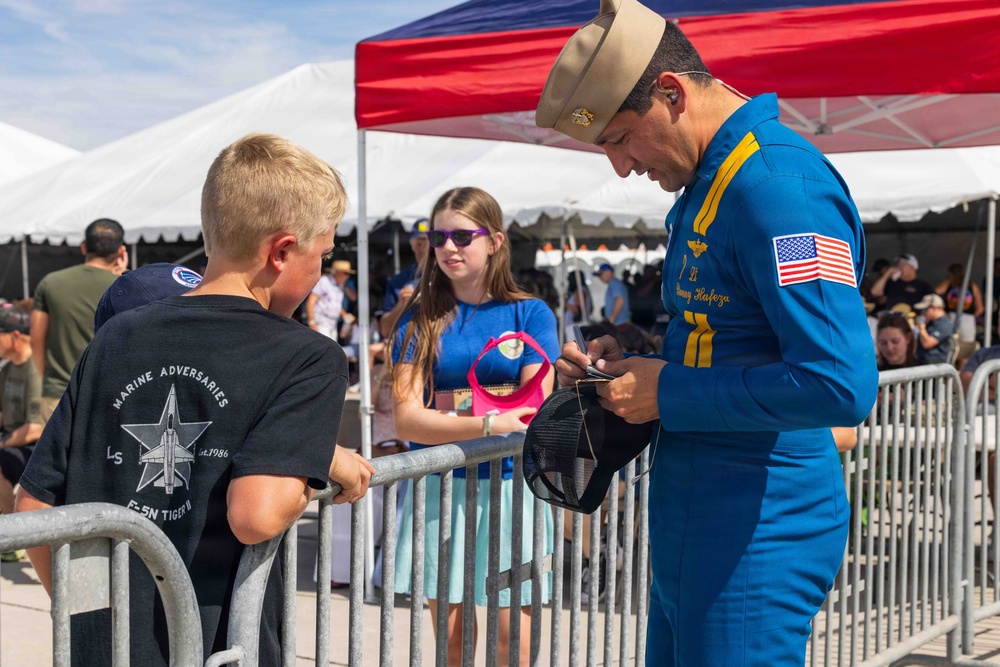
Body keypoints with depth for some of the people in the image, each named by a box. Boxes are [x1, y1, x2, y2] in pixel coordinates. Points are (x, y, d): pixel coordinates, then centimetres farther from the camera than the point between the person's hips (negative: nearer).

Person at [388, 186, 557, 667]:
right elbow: (407, 421, -7)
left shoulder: (530, 314, 3)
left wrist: (451, 404, -9)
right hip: (437, 488, 1)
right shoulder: (420, 320, 4)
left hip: (508, 487, -1)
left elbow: (533, 413, -6)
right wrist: (489, 422, -18)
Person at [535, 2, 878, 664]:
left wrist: (669, 393, -18)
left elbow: (841, 383, -29)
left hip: (755, 533, -10)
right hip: (694, 520, 10)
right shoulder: (707, 184, 13)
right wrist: (629, 364, 7)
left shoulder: (779, 183, -20)